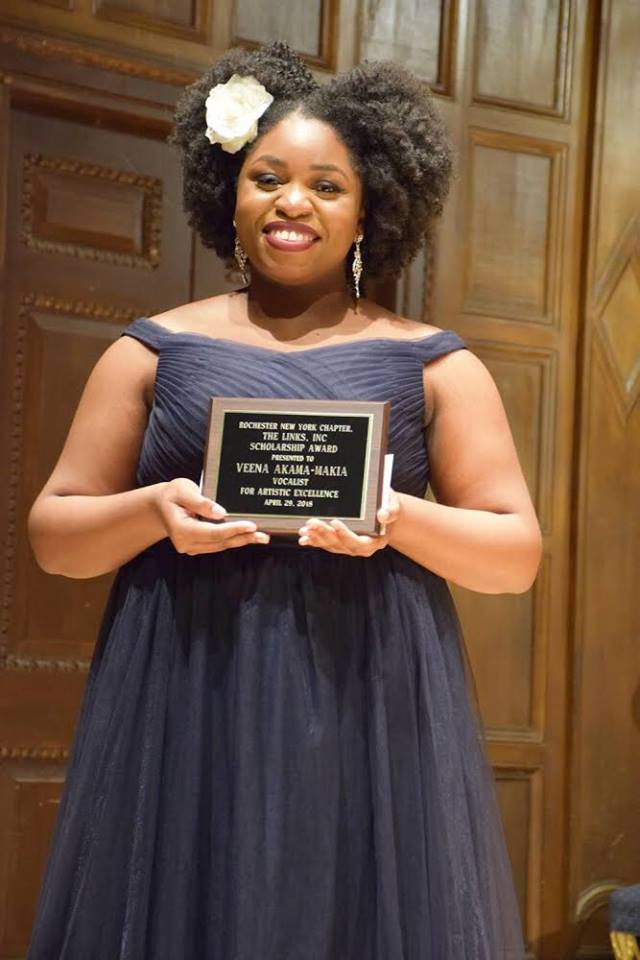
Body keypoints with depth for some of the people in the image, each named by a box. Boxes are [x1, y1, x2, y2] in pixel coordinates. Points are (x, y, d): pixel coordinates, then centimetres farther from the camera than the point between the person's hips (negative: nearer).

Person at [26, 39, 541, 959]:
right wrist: (152, 511, -12)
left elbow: (518, 553, 4)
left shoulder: (433, 363, 6)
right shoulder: (155, 349, 8)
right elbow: (53, 533, 8)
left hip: (371, 718, 0)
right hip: (185, 720, 1)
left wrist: (401, 519, -14)